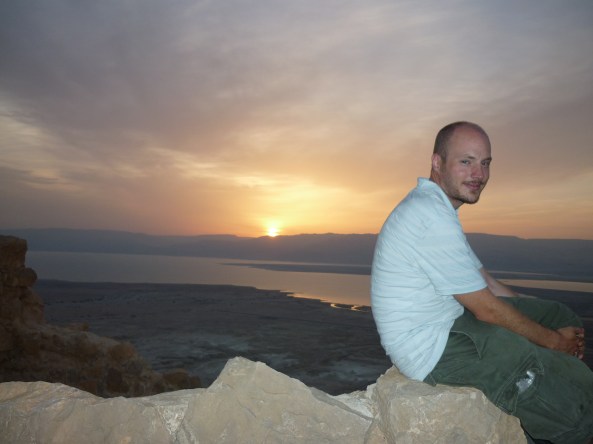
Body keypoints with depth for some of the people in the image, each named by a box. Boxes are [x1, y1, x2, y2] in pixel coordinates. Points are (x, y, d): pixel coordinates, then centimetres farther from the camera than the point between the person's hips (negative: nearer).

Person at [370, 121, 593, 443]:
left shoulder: (432, 206, 11)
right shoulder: (433, 217, -23)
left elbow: (482, 280, 15)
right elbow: (487, 309, -18)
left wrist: (560, 327, 13)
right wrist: (553, 340, -1)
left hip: (447, 322, 10)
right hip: (432, 350, -10)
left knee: (562, 317, 13)